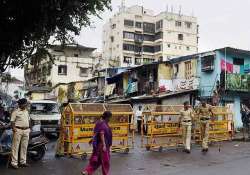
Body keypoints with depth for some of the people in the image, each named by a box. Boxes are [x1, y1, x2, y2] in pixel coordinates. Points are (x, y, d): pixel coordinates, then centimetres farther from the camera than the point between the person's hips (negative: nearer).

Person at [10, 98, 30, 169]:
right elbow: (12, 121, -9)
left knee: (24, 147, 10)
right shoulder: (15, 112, -5)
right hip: (18, 130, -6)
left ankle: (23, 162, 19)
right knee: (15, 147, -3)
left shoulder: (26, 111, 16)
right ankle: (14, 163, 1)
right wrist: (13, 128, -21)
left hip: (26, 131, 7)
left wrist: (29, 128, 14)